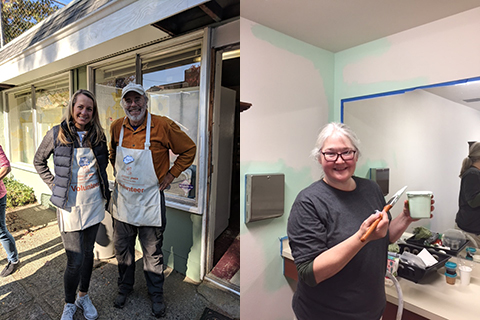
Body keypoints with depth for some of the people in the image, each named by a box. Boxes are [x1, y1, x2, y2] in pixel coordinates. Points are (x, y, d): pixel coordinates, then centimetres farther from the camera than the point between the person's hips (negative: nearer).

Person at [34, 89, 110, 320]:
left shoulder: (98, 136, 2)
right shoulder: (56, 134, -5)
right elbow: (39, 161, 9)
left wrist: (100, 183, 7)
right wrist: (54, 185, 0)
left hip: (94, 200, 3)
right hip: (70, 203, -2)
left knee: (88, 253, 15)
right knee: (75, 260, 1)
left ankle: (83, 297, 37)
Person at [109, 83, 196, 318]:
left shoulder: (163, 126, -15)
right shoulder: (116, 127, 0)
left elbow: (189, 150, -7)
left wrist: (170, 175, -8)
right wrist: (118, 174, 11)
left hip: (149, 201, -4)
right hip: (122, 199, 4)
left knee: (152, 252, 11)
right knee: (122, 248, 20)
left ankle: (156, 294, 35)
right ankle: (125, 286, 46)